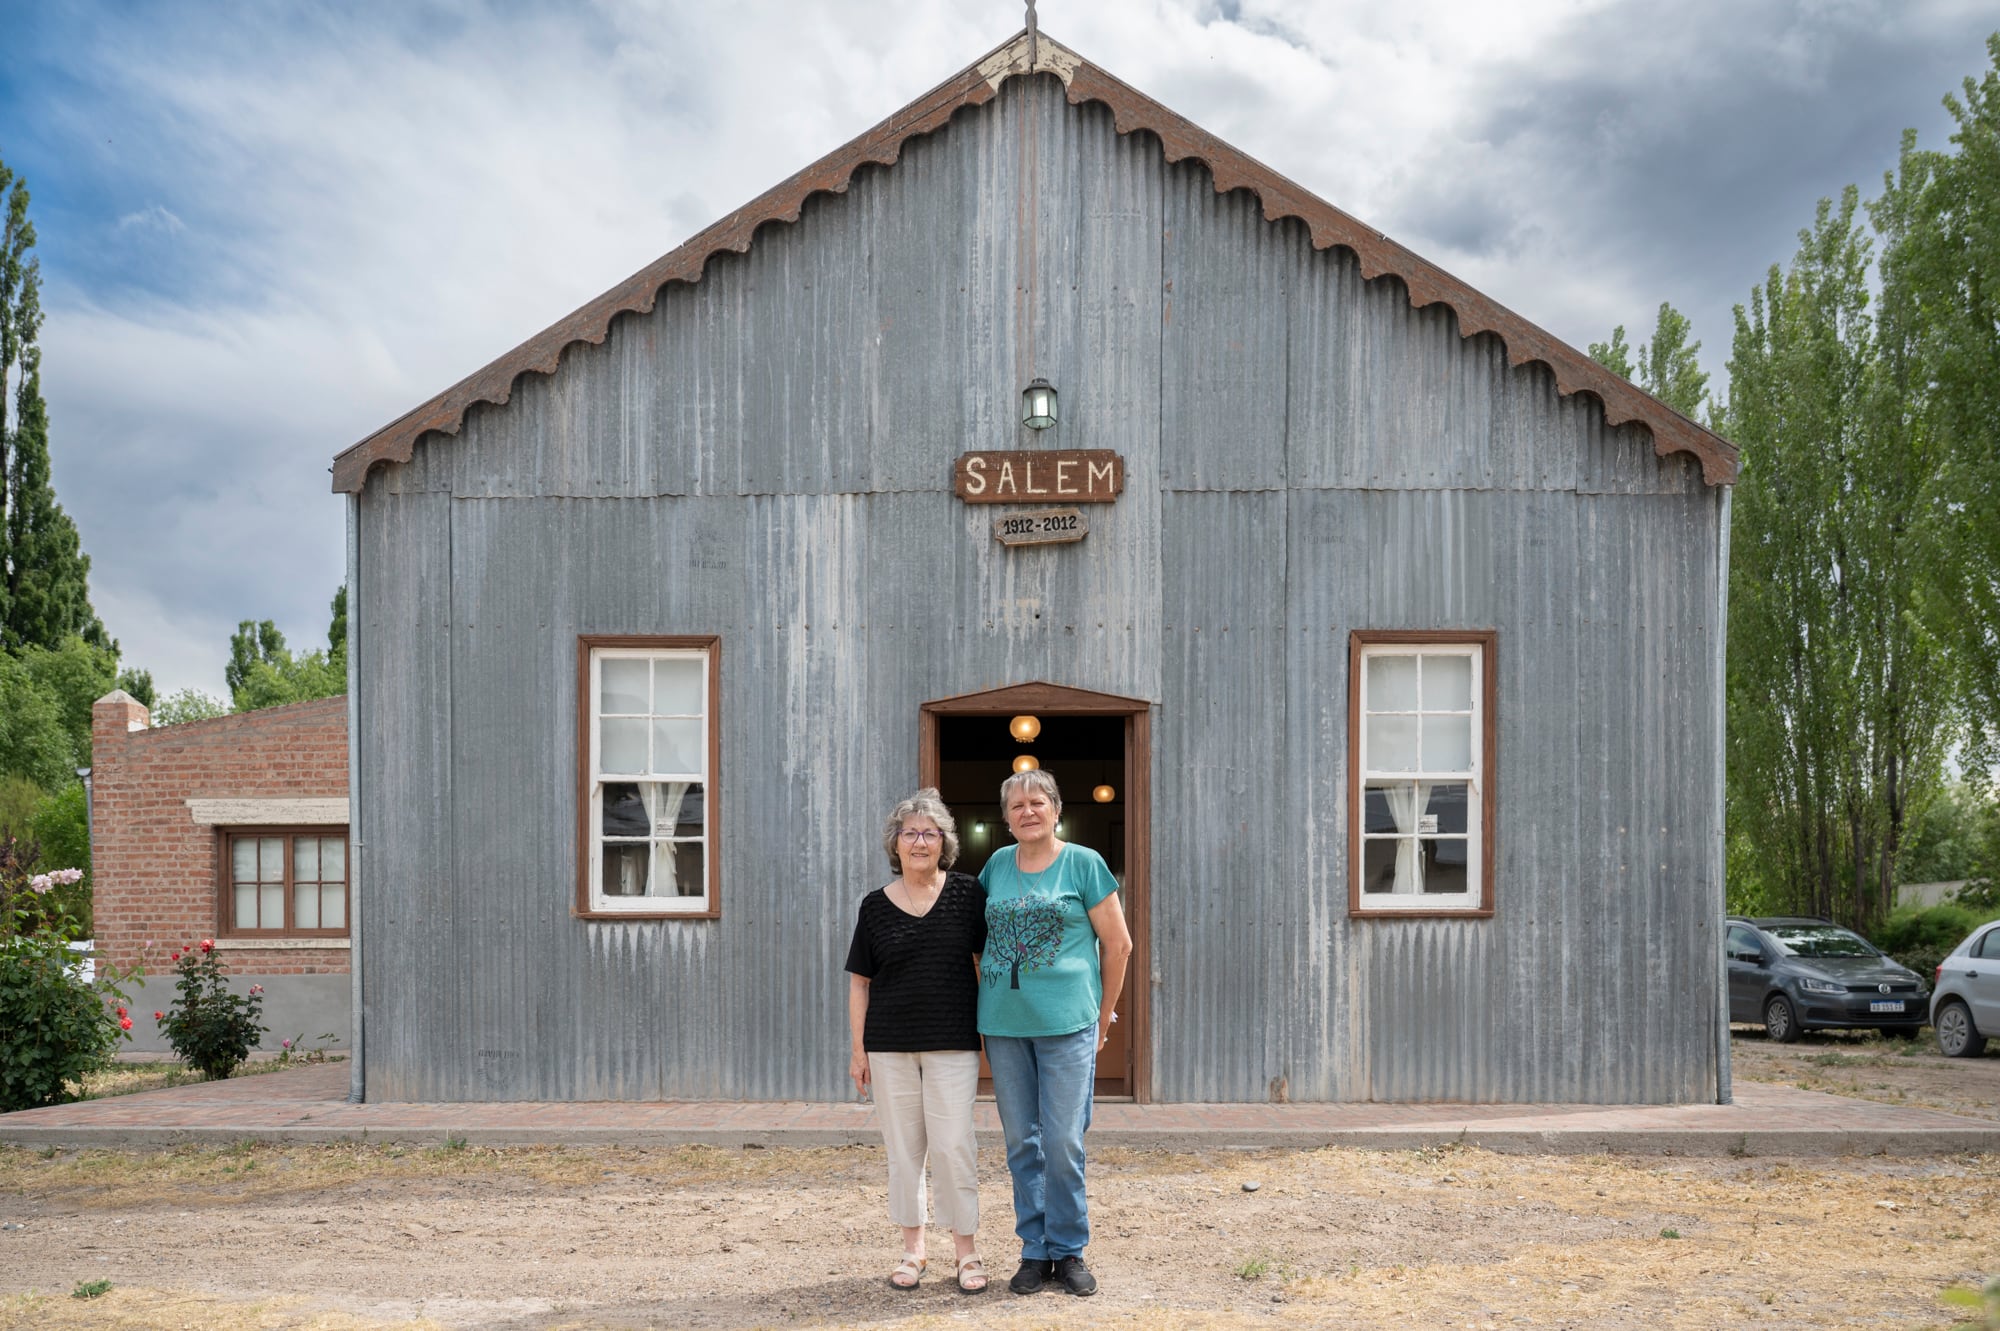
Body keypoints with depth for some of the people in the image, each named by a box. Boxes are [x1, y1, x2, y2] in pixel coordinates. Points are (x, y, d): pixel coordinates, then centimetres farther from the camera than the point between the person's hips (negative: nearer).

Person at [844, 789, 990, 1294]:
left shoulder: (967, 893, 0)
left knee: (952, 1146, -3)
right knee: (903, 1147, 7)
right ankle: (912, 1247, 20)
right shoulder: (876, 905, 3)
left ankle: (966, 1251, 10)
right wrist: (859, 1049, 5)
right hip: (890, 1046, 2)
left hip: (953, 1043, -2)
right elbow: (860, 982, 8)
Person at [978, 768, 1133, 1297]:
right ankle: (1034, 1250, 18)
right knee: (1021, 1143, 8)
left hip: (1067, 1024, -3)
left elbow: (1118, 944, 2)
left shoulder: (1083, 863, -1)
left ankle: (1069, 1250, 11)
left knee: (1063, 1143, -3)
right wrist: (988, 1003, 15)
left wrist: (1103, 1015, 3)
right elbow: (978, 939, 20)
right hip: (1004, 1025, 4)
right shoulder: (997, 865, 9)